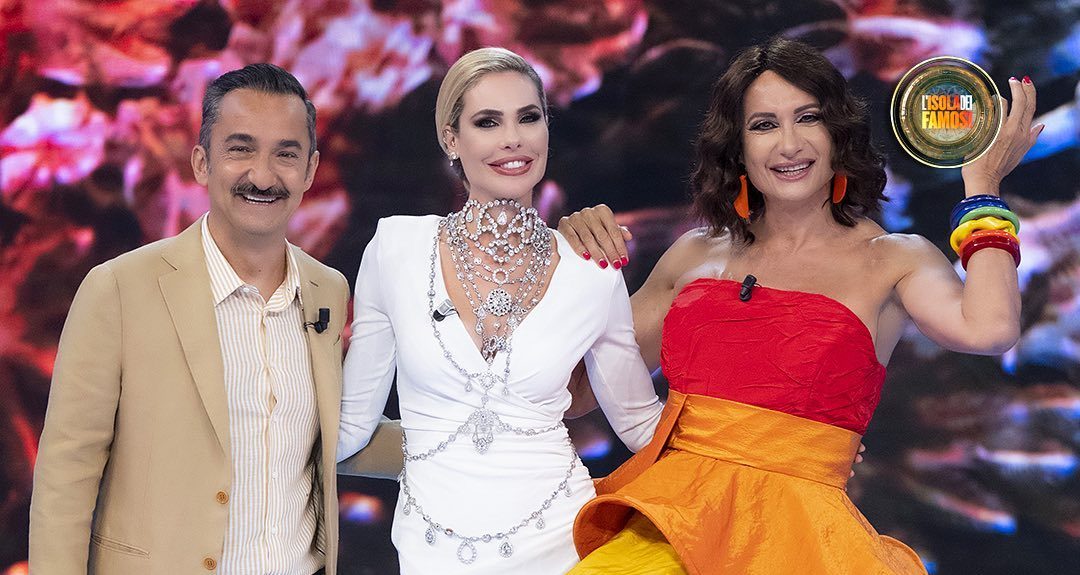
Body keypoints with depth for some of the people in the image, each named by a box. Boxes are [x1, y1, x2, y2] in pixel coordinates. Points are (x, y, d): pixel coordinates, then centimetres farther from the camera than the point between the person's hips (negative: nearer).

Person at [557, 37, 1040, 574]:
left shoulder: (891, 259, 5)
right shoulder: (697, 254, 14)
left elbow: (989, 327, -17)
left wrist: (982, 186, -2)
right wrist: (584, 263, 7)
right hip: (666, 519, 1)